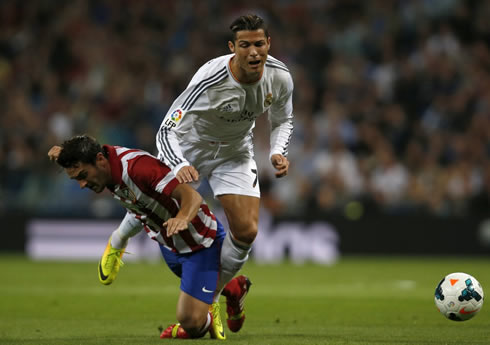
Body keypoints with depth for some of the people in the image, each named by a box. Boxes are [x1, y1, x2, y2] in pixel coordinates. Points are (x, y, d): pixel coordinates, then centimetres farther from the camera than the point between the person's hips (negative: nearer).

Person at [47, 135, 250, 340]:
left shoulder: (137, 166, -36)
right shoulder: (105, 159, -10)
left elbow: (193, 196, -44)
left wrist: (182, 218, -63)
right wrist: (63, 152, -1)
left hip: (201, 243, -9)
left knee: (190, 321, -15)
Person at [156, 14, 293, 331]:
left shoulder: (280, 77, -21)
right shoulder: (210, 80, -38)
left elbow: (283, 120, 2)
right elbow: (168, 129, -39)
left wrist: (278, 152, -19)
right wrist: (179, 166, -58)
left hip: (235, 153, 3)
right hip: (190, 145, -3)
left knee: (246, 231, -8)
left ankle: (209, 296, 15)